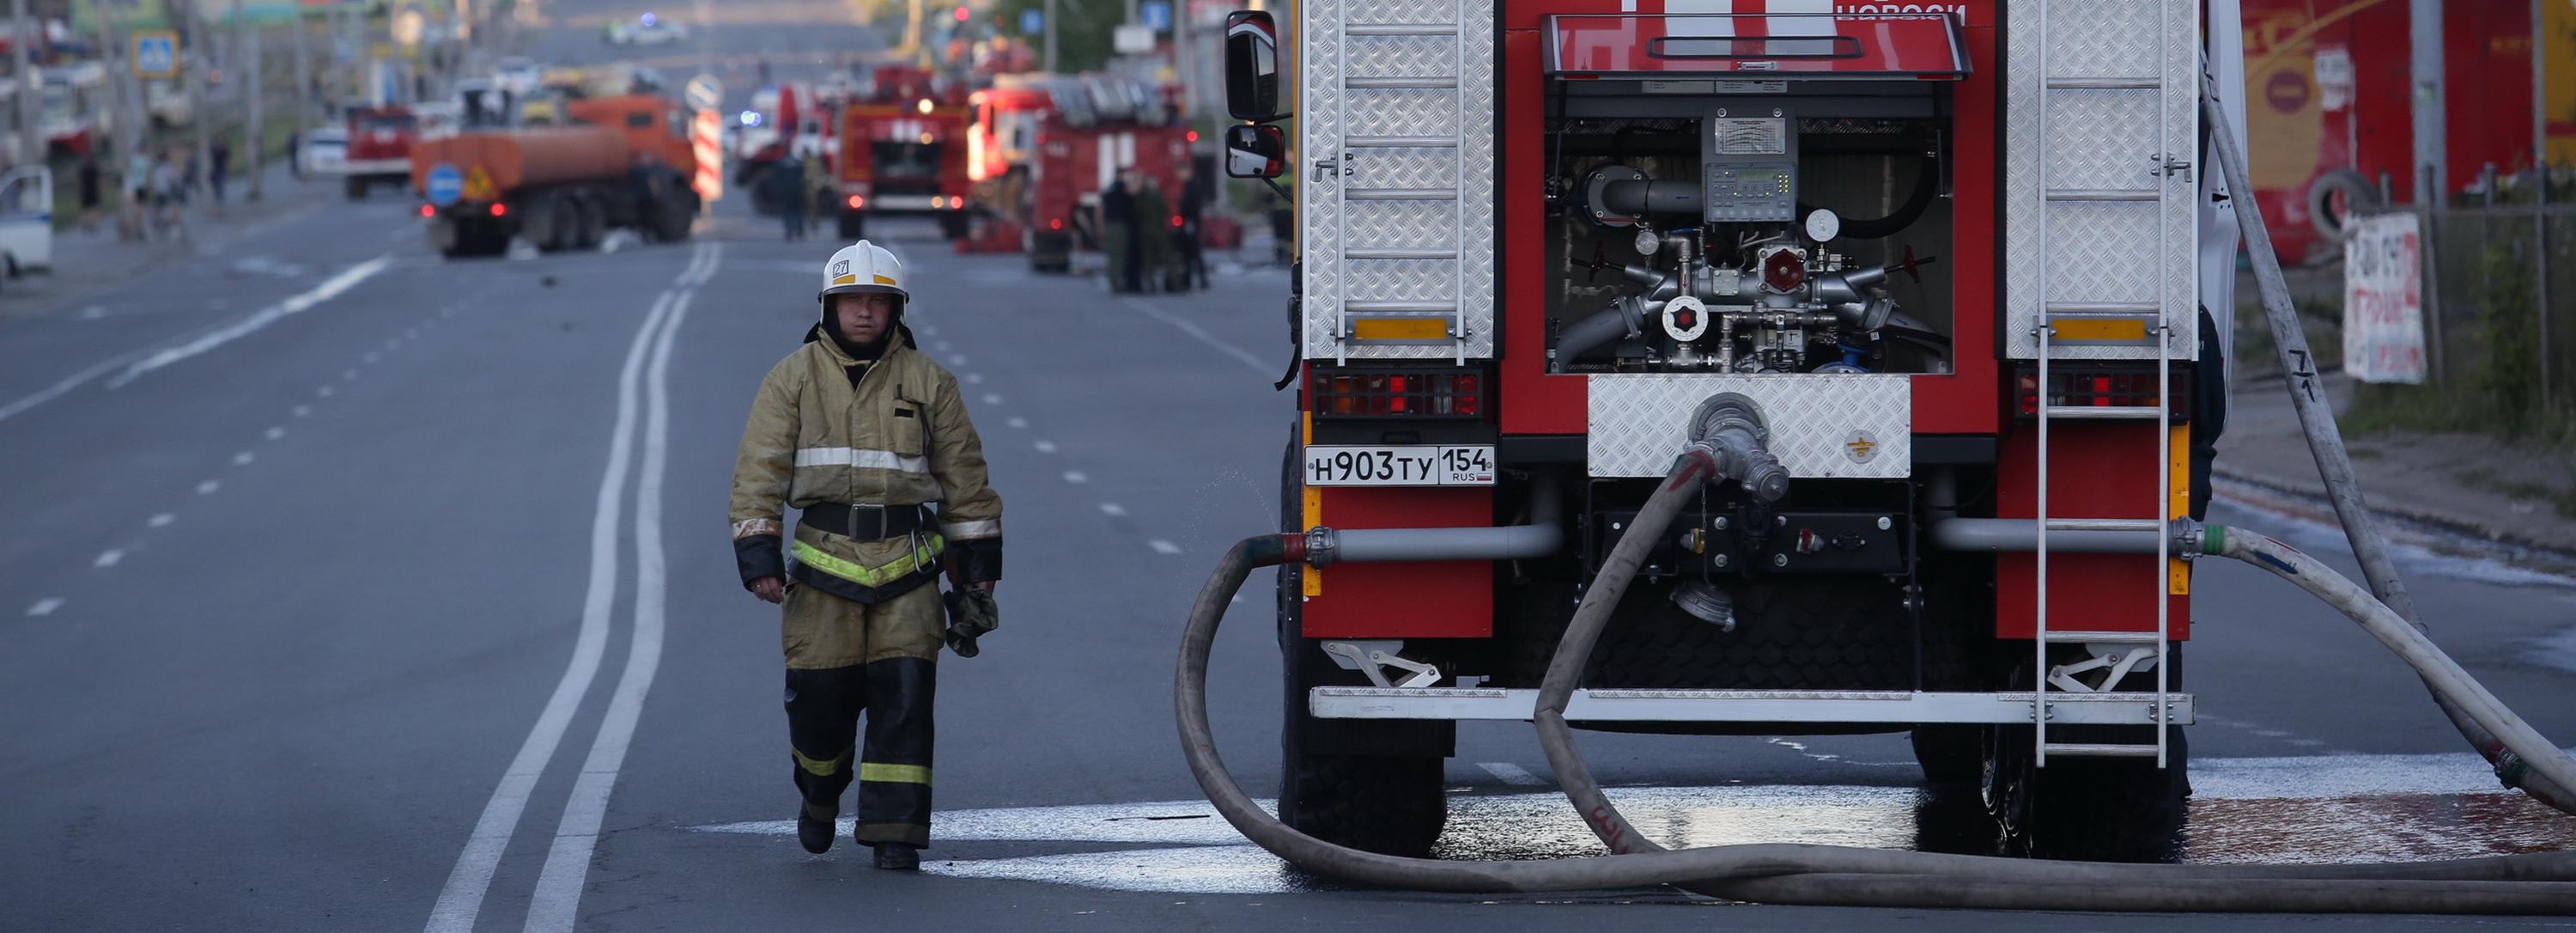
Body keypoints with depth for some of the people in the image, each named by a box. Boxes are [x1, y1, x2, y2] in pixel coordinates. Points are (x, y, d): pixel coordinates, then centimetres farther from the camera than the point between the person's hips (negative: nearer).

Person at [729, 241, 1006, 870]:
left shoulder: (927, 383, 6)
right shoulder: (793, 380, 4)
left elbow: (964, 480, 11)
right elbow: (759, 473, 1)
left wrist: (977, 573, 9)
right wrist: (758, 557, -9)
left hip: (907, 565, 0)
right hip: (825, 563, 0)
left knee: (903, 697, -7)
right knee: (820, 698, 2)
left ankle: (894, 832, -3)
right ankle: (819, 793, 32)